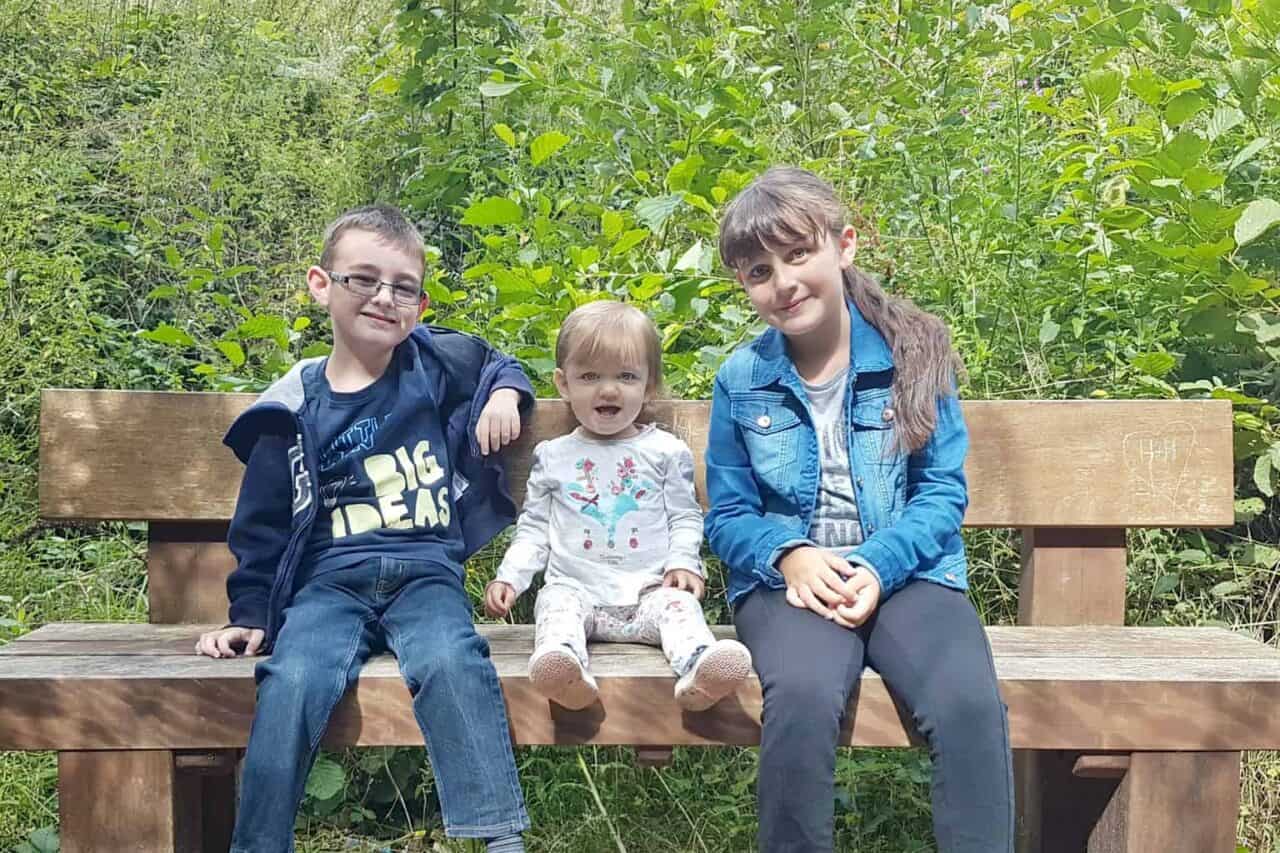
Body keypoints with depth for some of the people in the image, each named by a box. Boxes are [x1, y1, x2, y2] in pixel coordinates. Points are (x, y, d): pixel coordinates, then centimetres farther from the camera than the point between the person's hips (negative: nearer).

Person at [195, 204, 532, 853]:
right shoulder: (294, 410, 8)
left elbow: (499, 364, 32)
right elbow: (263, 528, 14)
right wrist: (248, 616, 9)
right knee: (292, 683, -32)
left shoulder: (439, 363, 10)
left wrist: (504, 394, 10)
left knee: (450, 664, -34)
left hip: (427, 571, 0)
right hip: (330, 580, 0)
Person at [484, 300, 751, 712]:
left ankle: (699, 667, -57)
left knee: (679, 603, -30)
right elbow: (534, 527, 17)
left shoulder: (665, 451, 10)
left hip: (649, 589, 0)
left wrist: (683, 561, -6)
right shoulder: (553, 457, 13)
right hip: (575, 588, 1)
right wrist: (509, 576, 3)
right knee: (556, 604, -30)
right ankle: (562, 666, -59)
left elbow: (685, 518, 13)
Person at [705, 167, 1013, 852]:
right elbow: (726, 516, 9)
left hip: (906, 571, 0)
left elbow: (944, 491, 2)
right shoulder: (741, 380, 5)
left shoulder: (912, 356, 2)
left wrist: (878, 566, -14)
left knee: (970, 704, -29)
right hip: (787, 579, 0)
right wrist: (789, 556, -12)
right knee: (803, 697, -33)